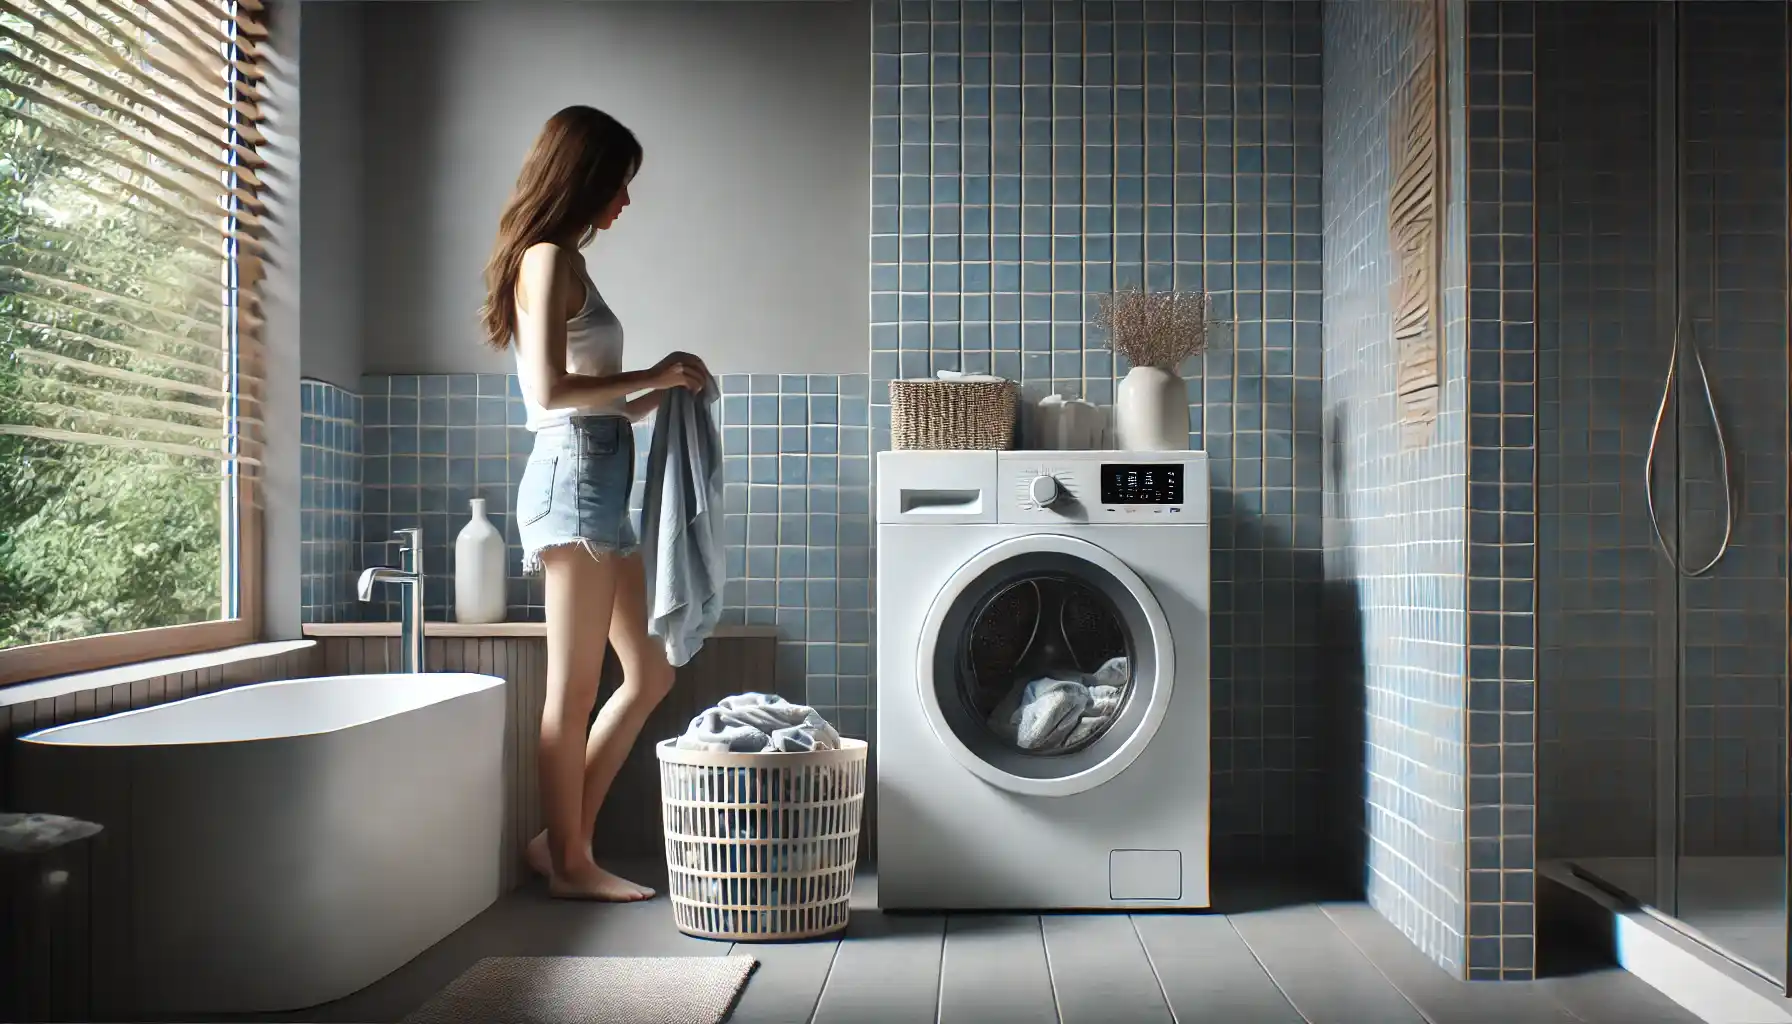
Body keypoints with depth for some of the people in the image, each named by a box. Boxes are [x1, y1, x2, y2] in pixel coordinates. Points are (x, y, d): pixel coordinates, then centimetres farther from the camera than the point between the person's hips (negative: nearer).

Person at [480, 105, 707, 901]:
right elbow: (551, 390, -18)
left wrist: (659, 394, 12)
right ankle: (571, 864, 9)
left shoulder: (560, 262, 21)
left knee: (649, 673, 12)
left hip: (596, 481, 10)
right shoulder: (547, 258, -7)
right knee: (575, 689, -2)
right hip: (575, 476, -10)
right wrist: (652, 376, -9)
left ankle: (562, 840, 19)